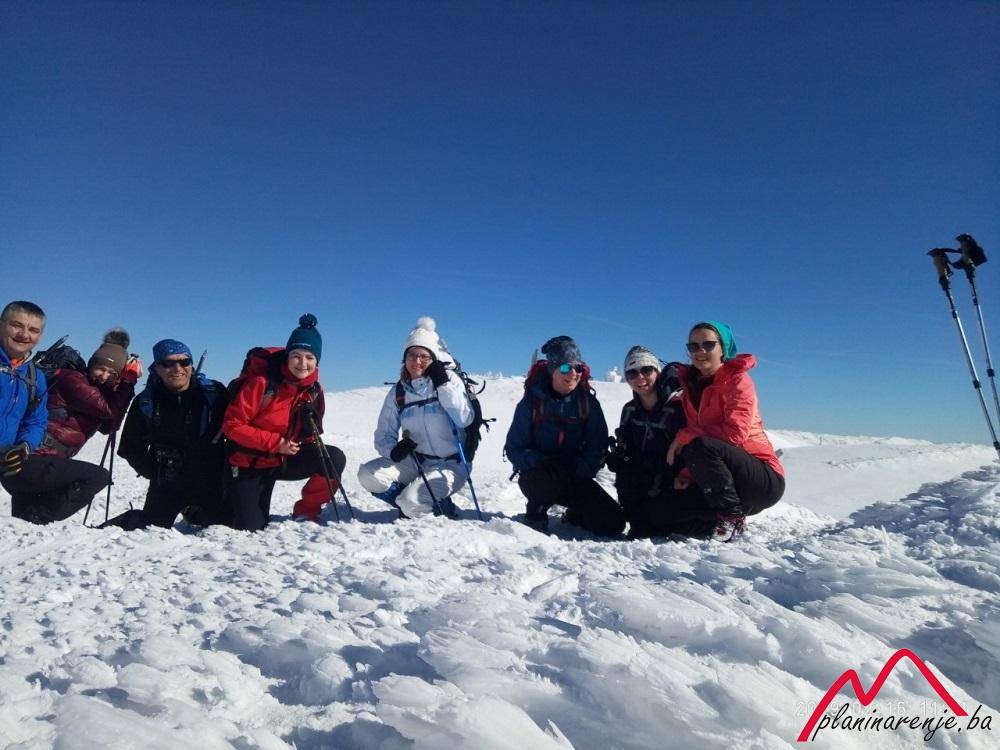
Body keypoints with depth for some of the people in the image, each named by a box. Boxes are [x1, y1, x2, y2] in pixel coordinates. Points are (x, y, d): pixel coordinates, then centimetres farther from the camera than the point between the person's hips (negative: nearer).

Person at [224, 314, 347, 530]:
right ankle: (232, 503, 31)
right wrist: (275, 443, -23)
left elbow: (311, 438, 6)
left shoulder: (314, 391, -4)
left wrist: (311, 429, -19)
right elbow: (232, 425, -19)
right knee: (251, 528, -3)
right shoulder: (262, 383, -21)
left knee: (334, 458, -20)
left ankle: (306, 512, -1)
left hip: (285, 461, 4)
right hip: (250, 464, -4)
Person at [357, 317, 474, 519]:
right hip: (414, 461, 5)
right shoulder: (398, 392, 6)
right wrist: (393, 450, -17)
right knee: (368, 475, -17)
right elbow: (384, 434, 5)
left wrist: (443, 385, -22)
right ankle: (410, 502, 5)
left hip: (449, 464, -5)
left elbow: (465, 419, -19)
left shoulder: (449, 380, -5)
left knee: (412, 504, -26)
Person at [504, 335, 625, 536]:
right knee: (548, 479, -39)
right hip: (537, 474, -2)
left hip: (575, 477, 3)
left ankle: (575, 515, 19)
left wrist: (580, 471, -20)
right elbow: (514, 448, -8)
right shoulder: (532, 402, -8)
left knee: (613, 523, -13)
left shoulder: (588, 403, -1)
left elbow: (597, 447, -2)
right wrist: (539, 462, -27)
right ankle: (536, 514, -5)